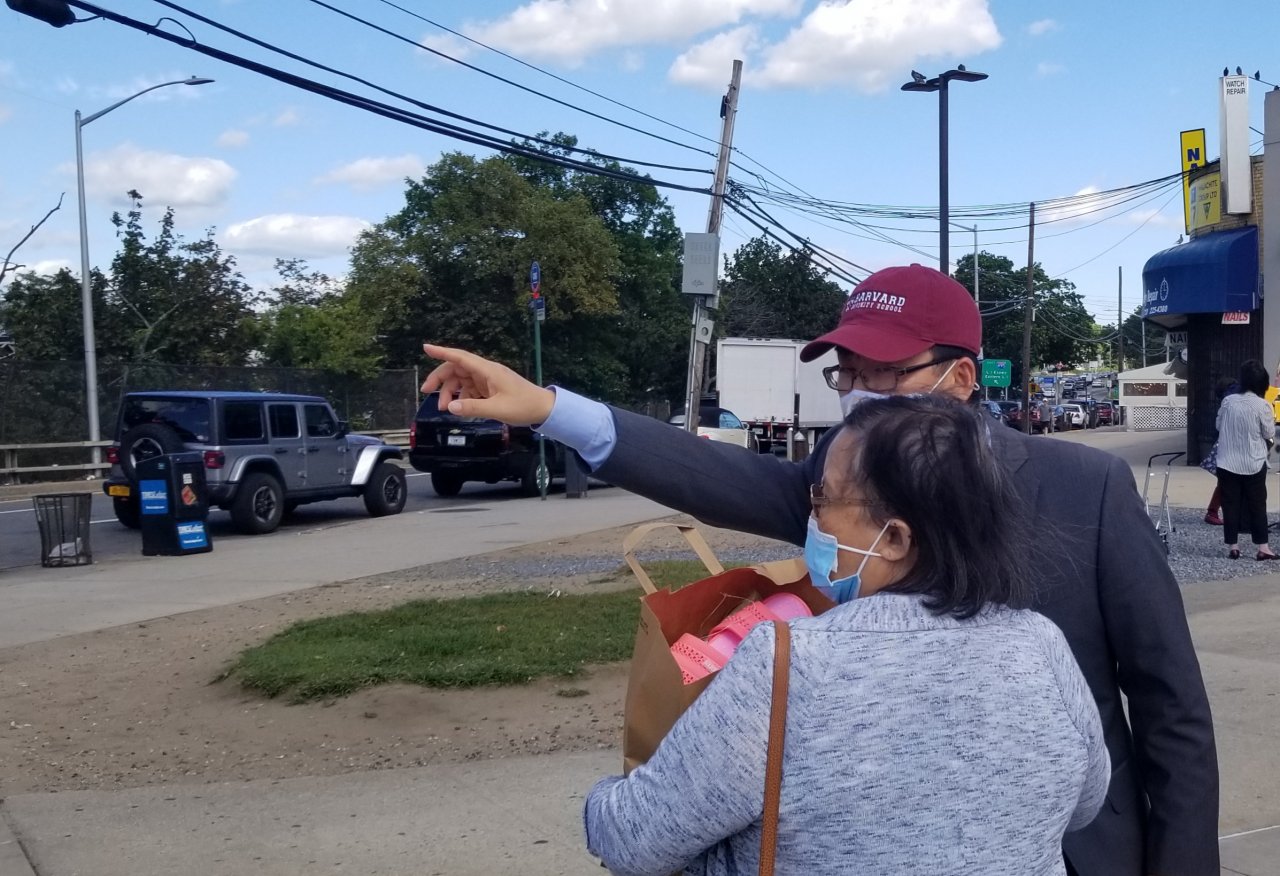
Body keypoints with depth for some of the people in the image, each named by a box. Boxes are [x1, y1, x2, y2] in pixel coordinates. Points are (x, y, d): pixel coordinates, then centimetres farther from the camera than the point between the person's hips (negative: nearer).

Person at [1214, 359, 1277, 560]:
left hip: (1228, 463, 2)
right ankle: (1262, 547, 10)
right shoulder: (1262, 405, -13)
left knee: (1230, 504, 7)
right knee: (1257, 504, 8)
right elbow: (1270, 434, -3)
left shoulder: (1228, 401, -5)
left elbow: (1219, 426, 8)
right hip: (1254, 463, -1)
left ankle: (1233, 546, 9)